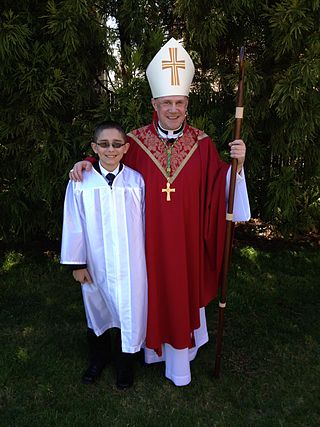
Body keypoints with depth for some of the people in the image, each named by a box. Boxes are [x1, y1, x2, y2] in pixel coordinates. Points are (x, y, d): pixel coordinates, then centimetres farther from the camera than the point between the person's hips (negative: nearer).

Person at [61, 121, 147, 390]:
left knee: (129, 312, 10)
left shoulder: (136, 181, -6)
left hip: (130, 263, 0)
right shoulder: (80, 182, -8)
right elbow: (73, 225, -3)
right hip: (95, 263, 1)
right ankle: (99, 357, 46)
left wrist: (147, 257, 7)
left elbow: (144, 222, 1)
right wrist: (77, 263, -1)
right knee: (97, 310, 19)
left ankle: (125, 362, 36)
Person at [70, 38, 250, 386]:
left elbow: (217, 189, -5)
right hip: (150, 237, 0)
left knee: (184, 290, 14)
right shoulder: (137, 141, -5)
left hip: (186, 237, 1)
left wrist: (236, 164, -21)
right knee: (154, 290, 14)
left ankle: (180, 359, 36)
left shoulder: (202, 144, -4)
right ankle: (155, 345, 42)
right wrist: (88, 162, -10)